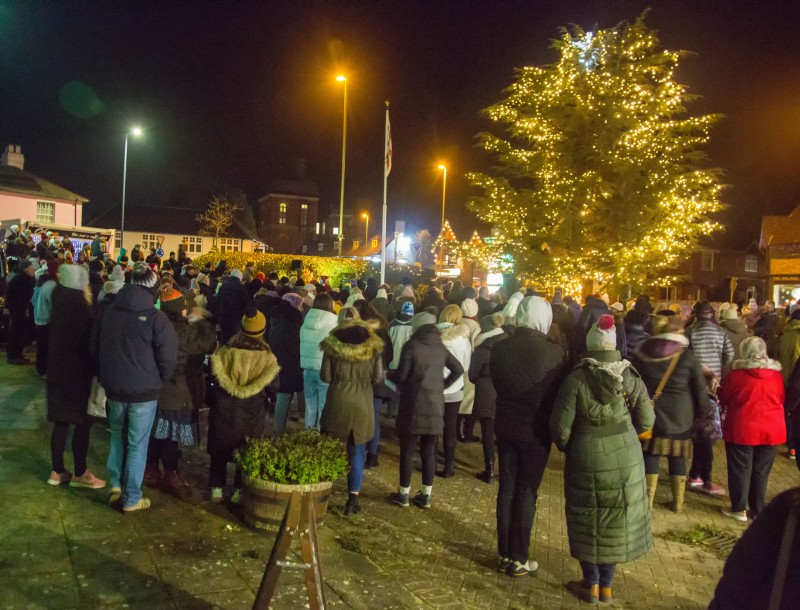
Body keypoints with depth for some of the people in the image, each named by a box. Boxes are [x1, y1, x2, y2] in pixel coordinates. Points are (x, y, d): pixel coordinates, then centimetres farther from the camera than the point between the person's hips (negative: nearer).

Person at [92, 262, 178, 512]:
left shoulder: (107, 311, 0)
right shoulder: (155, 317, -17)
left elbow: (95, 348, 12)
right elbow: (168, 357, -12)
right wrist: (157, 381, 7)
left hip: (113, 386, 5)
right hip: (143, 389, -4)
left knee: (117, 436, 23)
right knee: (137, 444, 6)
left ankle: (116, 487, 24)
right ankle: (131, 499, 15)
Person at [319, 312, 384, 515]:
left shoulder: (333, 347, -5)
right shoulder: (373, 349, -4)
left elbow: (325, 377, -3)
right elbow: (378, 377, -1)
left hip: (337, 405, 0)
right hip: (362, 407, 0)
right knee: (356, 453, 9)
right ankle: (353, 499, 8)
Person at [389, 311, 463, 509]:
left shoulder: (411, 345, -9)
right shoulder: (441, 347, 8)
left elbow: (401, 375, -11)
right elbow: (459, 370, 11)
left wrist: (391, 375, 10)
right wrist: (442, 385, 14)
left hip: (414, 404, -5)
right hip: (435, 405, 5)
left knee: (407, 450, 5)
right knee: (429, 451, 11)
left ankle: (403, 494, 12)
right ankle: (426, 496, 17)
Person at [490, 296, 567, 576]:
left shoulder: (500, 348, -7)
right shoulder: (553, 352, -19)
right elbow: (560, 392, -8)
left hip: (505, 426, 4)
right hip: (536, 431, -4)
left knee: (506, 488, 15)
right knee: (527, 493, 8)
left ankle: (504, 554, 25)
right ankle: (518, 559, 18)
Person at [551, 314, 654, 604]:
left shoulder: (576, 378, -14)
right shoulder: (632, 377, -5)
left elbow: (560, 425, -13)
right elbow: (646, 421, 2)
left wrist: (567, 447, 8)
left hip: (587, 458, -3)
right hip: (625, 456, 3)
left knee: (588, 521, 15)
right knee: (616, 521, 17)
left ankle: (591, 585, 27)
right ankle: (606, 585, 29)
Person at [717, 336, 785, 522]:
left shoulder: (735, 375, -12)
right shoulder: (777, 375, -2)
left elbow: (723, 398, 2)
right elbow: (782, 400, 12)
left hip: (742, 430, -3)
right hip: (771, 431, 3)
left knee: (740, 470, 9)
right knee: (761, 471, 13)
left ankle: (739, 509, 17)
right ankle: (758, 510, 21)